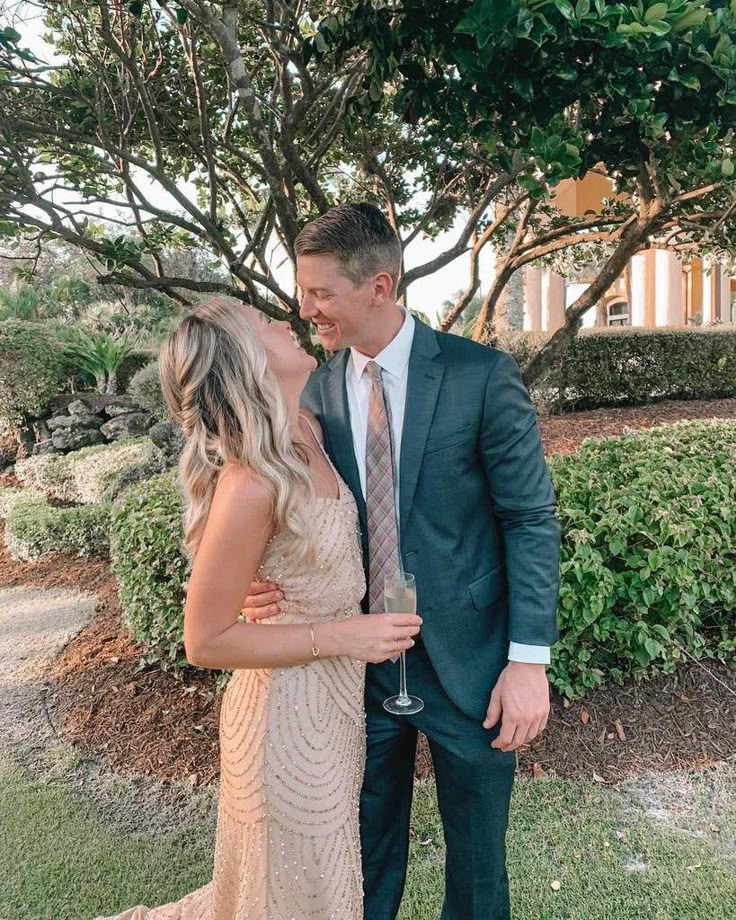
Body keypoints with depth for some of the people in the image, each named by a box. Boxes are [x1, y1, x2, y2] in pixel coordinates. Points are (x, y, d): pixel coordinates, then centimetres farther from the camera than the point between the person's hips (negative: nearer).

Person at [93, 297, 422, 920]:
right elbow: (206, 642, -20)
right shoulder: (250, 483, -29)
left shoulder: (307, 431, -5)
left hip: (336, 689, 8)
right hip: (292, 708, -8)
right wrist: (340, 637, -22)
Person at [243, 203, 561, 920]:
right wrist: (272, 584, -14)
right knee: (367, 847, 23)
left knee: (476, 854, 20)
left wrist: (528, 659, -14)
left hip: (465, 664, -3)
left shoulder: (482, 376, -13)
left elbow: (531, 518, -10)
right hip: (359, 661, 3)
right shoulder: (317, 391, -1)